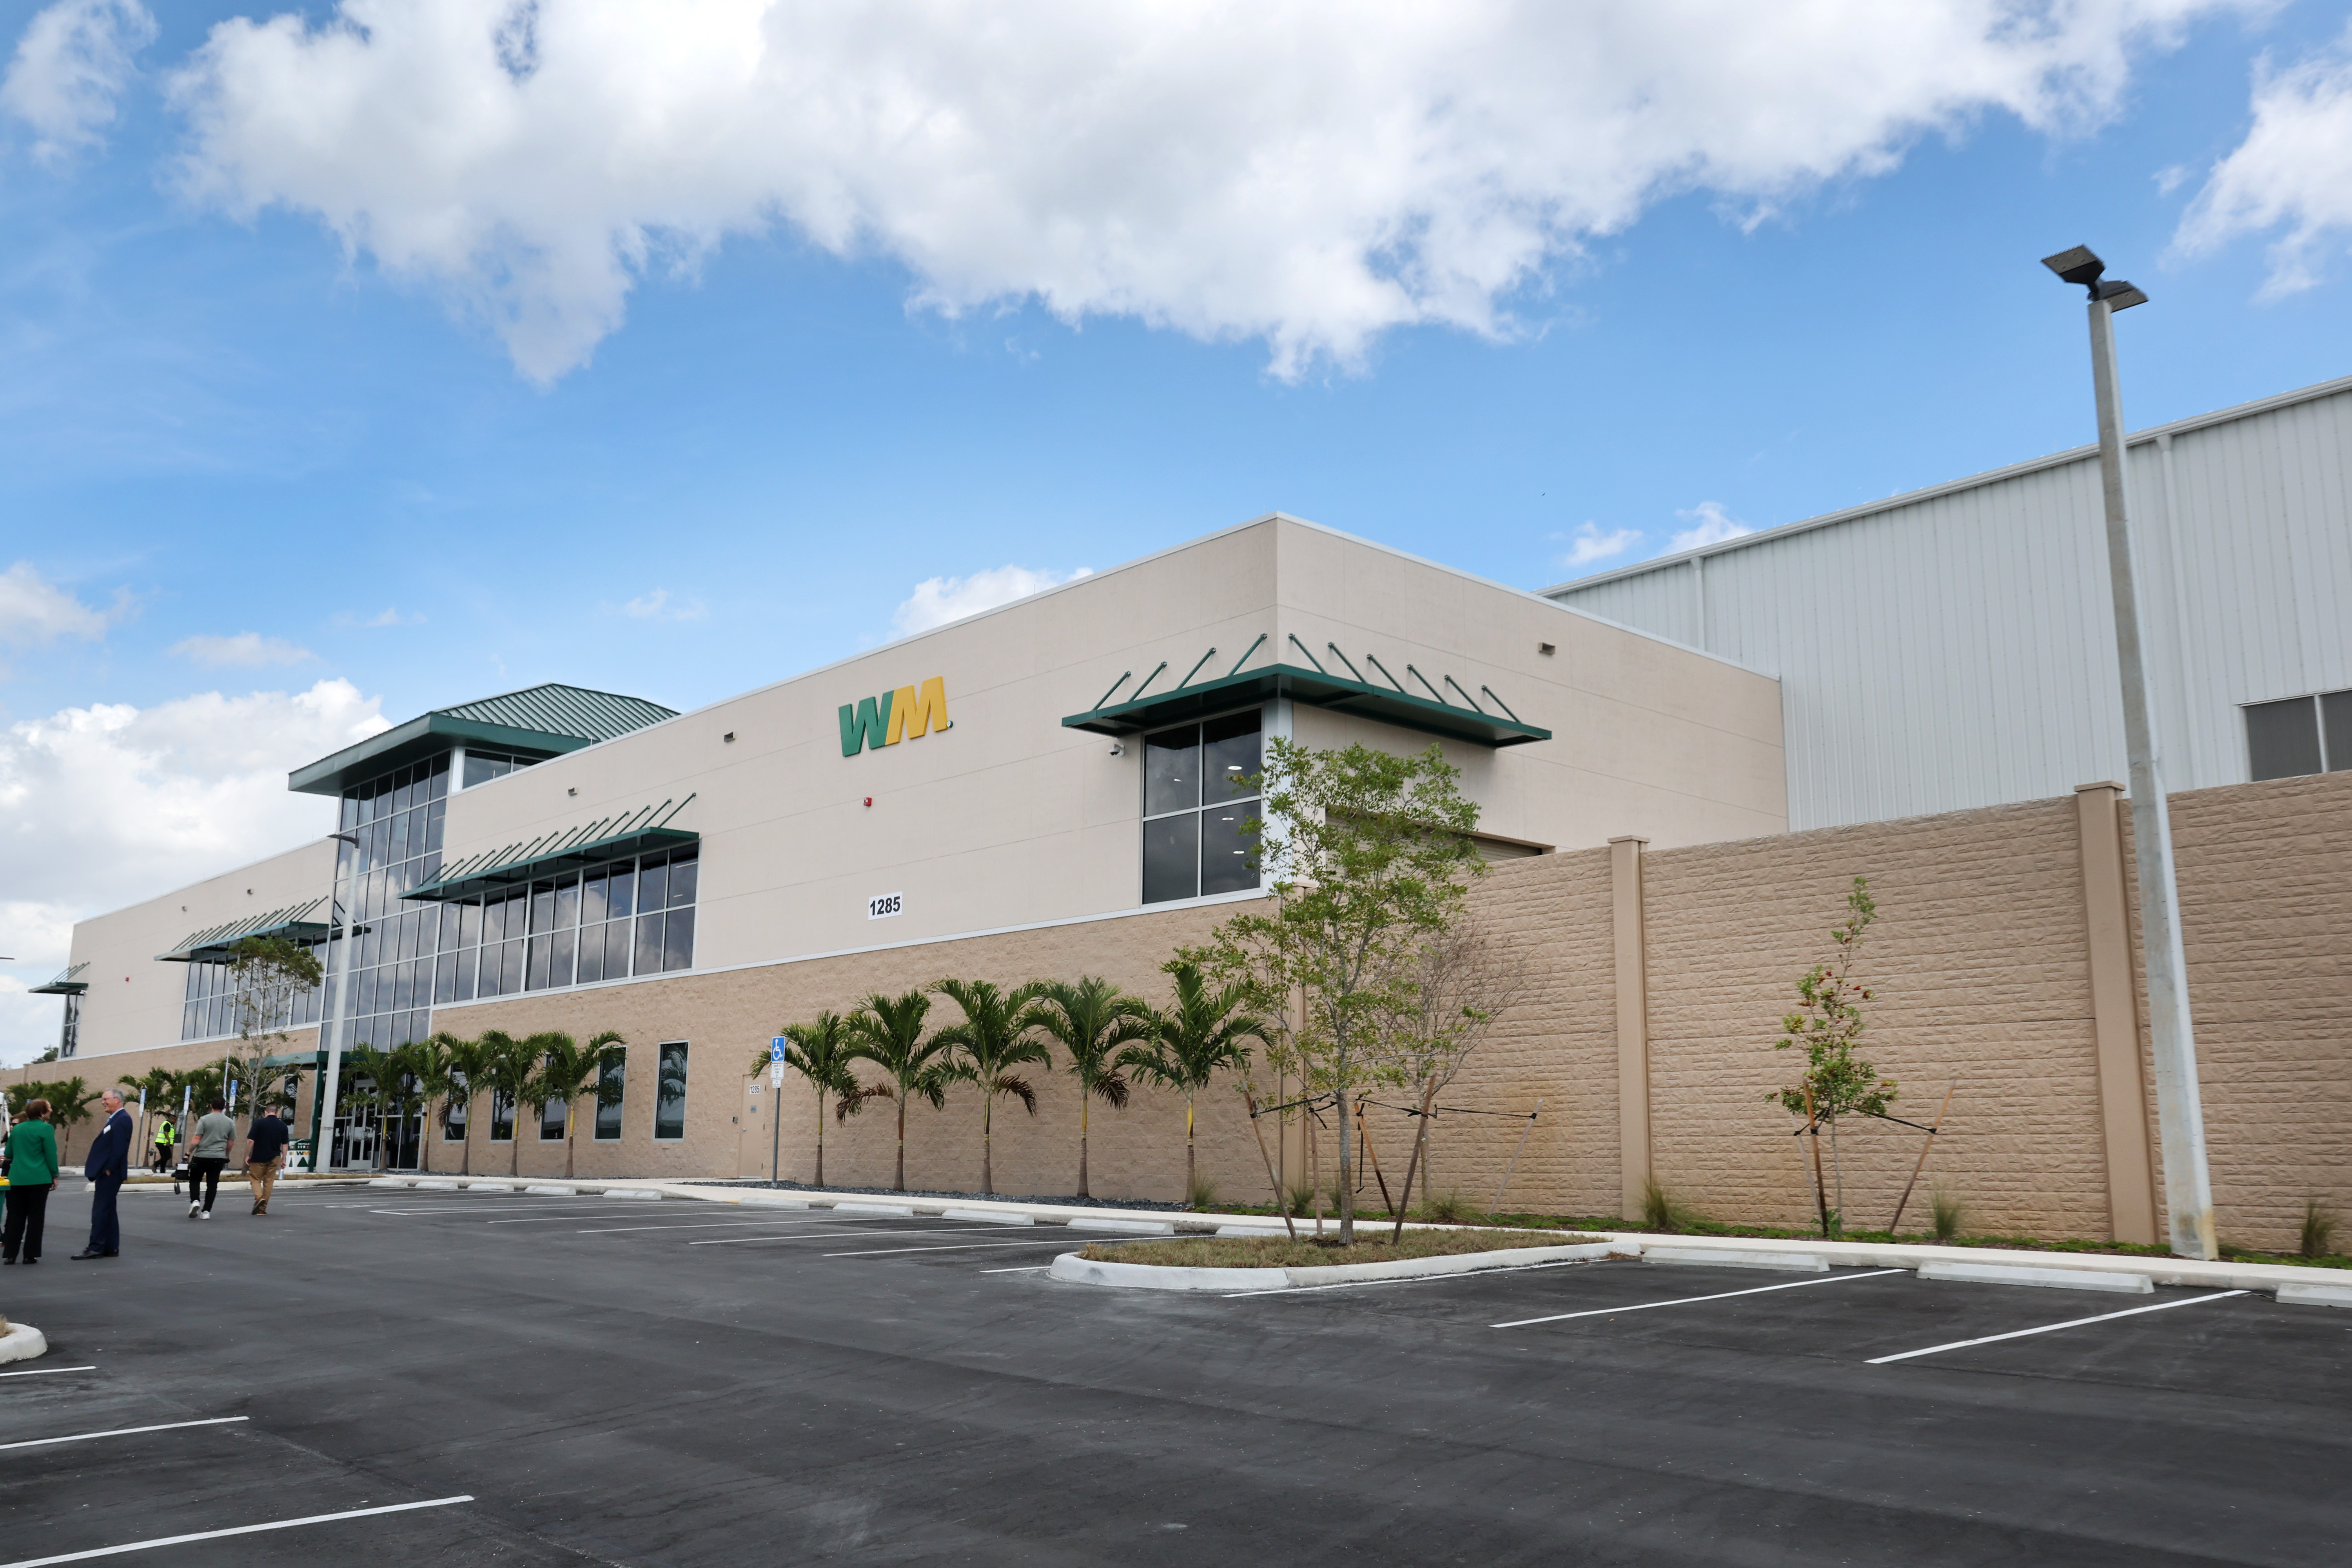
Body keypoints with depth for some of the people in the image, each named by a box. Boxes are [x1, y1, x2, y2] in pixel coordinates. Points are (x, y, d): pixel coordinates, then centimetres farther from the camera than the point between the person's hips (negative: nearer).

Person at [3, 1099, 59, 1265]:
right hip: (39, 1179, -5)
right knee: (35, 1217, 2)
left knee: (16, 1217, 10)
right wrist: (54, 1176, -1)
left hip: (16, 1178, 5)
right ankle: (30, 1254, 3)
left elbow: (9, 1154, 18)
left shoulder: (17, 1129, 9)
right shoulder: (45, 1128, -9)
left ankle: (10, 1254, 9)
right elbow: (51, 1154, -10)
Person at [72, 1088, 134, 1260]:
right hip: (105, 1172, 10)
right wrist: (104, 1170, 12)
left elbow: (120, 1147, -20)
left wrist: (109, 1169, -20)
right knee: (107, 1210, 12)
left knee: (101, 1210, -8)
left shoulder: (122, 1119, -13)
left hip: (110, 1173, -10)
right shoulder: (114, 1119, 18)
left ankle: (96, 1248, -6)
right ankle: (111, 1248, 15)